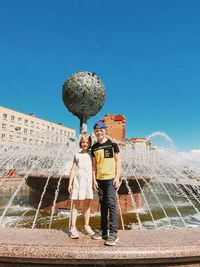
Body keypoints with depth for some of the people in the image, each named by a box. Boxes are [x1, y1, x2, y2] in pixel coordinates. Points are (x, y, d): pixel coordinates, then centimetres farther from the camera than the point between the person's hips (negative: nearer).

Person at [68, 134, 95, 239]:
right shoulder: (77, 155, 7)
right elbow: (73, 169, 6)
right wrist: (70, 183, 2)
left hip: (89, 181, 1)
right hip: (78, 181, -1)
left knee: (87, 204, 9)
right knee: (75, 204, 1)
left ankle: (86, 226, 21)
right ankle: (73, 228, 7)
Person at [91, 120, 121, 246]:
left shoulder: (112, 144, -3)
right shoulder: (94, 147, 8)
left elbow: (118, 161, -2)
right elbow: (94, 164, 11)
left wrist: (117, 177, -9)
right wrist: (94, 179, 5)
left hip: (111, 179, -4)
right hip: (100, 179, 5)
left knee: (111, 204, -6)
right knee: (103, 205, 12)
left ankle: (113, 233, 2)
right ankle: (103, 231, 22)